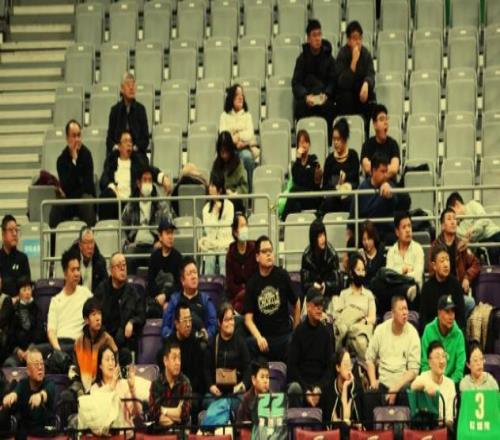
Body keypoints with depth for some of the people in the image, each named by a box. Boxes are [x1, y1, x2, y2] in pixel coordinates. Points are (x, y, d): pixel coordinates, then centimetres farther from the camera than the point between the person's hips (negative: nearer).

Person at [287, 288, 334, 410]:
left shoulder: (325, 333, 9)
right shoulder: (299, 331, 1)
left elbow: (330, 366, 9)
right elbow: (292, 365, -1)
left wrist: (319, 388, -7)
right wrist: (306, 390, -10)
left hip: (320, 384, 3)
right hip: (299, 381, -3)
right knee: (295, 390, -35)